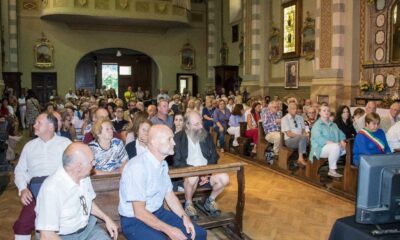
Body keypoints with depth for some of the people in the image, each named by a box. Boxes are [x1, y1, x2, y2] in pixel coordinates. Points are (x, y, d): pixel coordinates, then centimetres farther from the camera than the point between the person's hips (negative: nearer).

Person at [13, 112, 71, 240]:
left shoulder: (65, 143, 10)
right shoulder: (29, 145, 22)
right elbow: (20, 170, 19)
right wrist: (23, 189, 1)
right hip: (35, 187, 3)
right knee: (23, 223, -15)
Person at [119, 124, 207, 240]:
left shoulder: (163, 164, 4)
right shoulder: (138, 167, -25)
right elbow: (139, 212, -23)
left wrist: (184, 216, -4)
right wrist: (169, 230, -22)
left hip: (158, 213, 8)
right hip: (135, 221, -8)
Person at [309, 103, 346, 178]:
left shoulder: (333, 124, 20)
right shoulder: (317, 125, -6)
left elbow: (340, 134, 12)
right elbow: (319, 138, -21)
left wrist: (342, 141, -10)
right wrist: (331, 143, -29)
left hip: (334, 146, 7)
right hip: (320, 148, -7)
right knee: (335, 147, -34)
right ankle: (332, 171, -22)